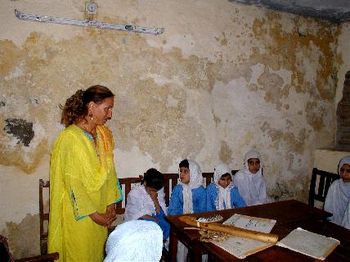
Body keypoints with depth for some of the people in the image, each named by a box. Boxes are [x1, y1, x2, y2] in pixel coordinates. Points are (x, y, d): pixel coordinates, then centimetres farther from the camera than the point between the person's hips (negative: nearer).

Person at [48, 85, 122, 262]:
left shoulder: (104, 135, 2)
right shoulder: (70, 138, -19)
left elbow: (109, 172, 6)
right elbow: (73, 183, -19)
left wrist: (111, 204, -1)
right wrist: (93, 214, -16)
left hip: (100, 212, 6)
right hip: (78, 214, -6)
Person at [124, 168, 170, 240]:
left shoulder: (159, 191, -2)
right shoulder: (135, 192, -12)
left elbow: (161, 213, -4)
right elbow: (136, 214, -13)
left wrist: (155, 200, -19)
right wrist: (154, 219, -14)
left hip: (152, 219, 4)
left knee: (166, 226, -24)